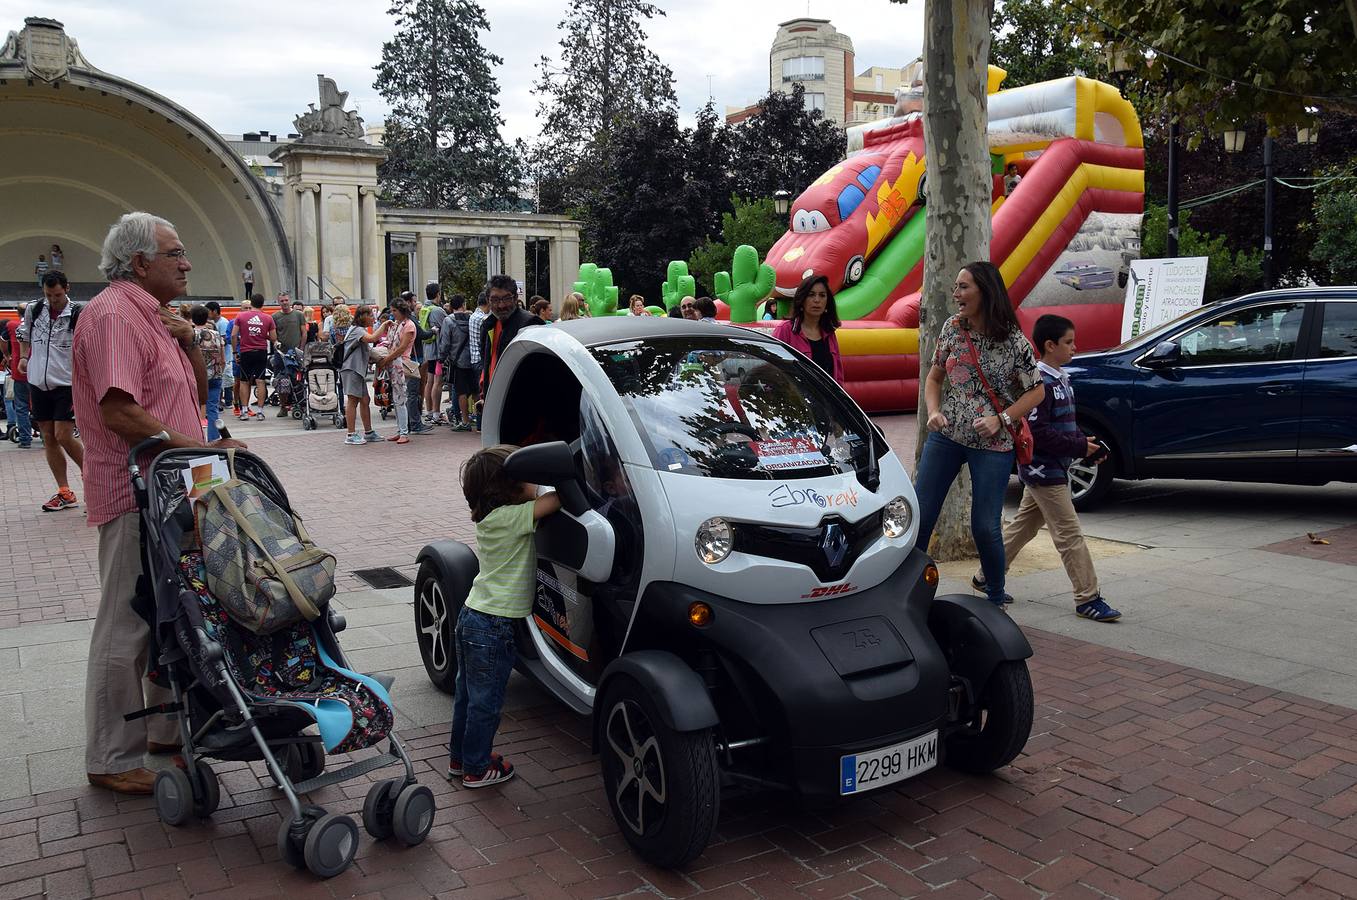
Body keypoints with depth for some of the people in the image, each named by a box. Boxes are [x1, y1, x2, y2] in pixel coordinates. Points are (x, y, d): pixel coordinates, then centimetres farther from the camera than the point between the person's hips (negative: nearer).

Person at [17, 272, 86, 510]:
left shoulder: (78, 315, -11)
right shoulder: (33, 310, 4)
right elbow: (24, 335, 23)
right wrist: (23, 358, 10)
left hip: (66, 385, -5)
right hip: (38, 383, 5)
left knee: (64, 436, -13)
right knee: (48, 438, 6)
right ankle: (65, 492, 13)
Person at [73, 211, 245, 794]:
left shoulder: (155, 316, 16)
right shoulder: (113, 314, -15)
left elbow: (195, 394, 18)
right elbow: (119, 412, -24)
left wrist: (188, 342, 1)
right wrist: (201, 450, -21)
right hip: (134, 495, -10)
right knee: (126, 627, 0)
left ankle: (167, 730, 31)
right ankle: (112, 760, 12)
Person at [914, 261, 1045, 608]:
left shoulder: (1013, 341, -10)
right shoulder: (952, 328, 1)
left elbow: (1037, 391, -3)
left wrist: (1001, 419, -15)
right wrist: (933, 411, -6)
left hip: (992, 444, -4)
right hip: (945, 436, 4)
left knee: (985, 527, 0)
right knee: (919, 515, 1)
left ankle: (997, 597, 22)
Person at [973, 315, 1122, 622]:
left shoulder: (1061, 380, 13)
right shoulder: (1039, 383, -18)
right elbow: (1035, 432, -24)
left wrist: (1086, 443, 4)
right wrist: (1079, 447, -20)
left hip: (1045, 471, 10)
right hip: (1044, 470, -10)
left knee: (1023, 526, 17)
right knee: (1070, 534, -5)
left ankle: (986, 577, 27)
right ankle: (1088, 599, 1)